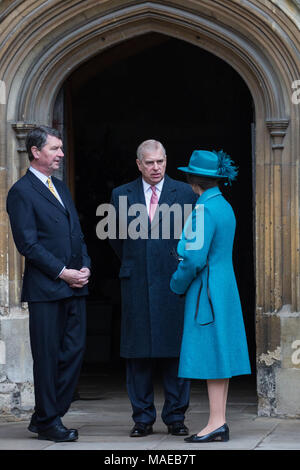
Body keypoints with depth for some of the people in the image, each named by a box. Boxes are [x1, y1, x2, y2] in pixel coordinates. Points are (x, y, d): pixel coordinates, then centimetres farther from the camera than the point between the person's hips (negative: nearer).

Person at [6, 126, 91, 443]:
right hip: (45, 288, -7)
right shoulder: (21, 191, -6)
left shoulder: (60, 187, 19)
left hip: (74, 286, 7)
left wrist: (85, 266, 5)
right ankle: (47, 423, 8)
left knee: (74, 352, 6)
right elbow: (27, 243, -12)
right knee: (47, 357, -1)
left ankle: (47, 416, 16)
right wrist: (61, 272, -14)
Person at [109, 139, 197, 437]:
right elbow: (115, 237, 19)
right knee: (138, 353, 2)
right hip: (137, 284, 1)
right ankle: (142, 418, 8)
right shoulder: (121, 195, 9)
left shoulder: (184, 193, 5)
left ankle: (175, 417, 8)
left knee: (175, 350, 0)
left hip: (173, 282, -1)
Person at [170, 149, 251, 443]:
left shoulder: (204, 210, -16)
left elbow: (195, 259, -20)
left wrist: (177, 285, -4)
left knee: (211, 354, -7)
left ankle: (216, 424, -6)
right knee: (220, 353, 9)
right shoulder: (225, 207, 12)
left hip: (206, 292, -9)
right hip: (225, 287, 9)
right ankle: (220, 422, 12)